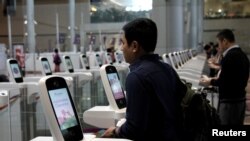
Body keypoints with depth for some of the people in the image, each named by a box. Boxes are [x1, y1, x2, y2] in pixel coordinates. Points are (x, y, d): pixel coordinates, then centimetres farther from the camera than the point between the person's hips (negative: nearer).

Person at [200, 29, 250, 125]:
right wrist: (217, 80, 16)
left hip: (229, 101, -9)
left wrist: (210, 81, 0)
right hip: (240, 99, 9)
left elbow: (223, 81, -18)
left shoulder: (229, 56, -18)